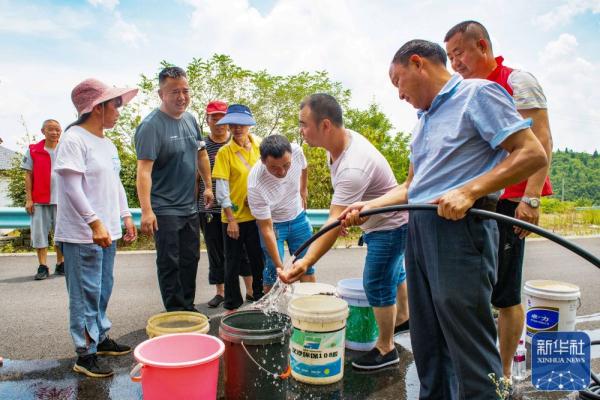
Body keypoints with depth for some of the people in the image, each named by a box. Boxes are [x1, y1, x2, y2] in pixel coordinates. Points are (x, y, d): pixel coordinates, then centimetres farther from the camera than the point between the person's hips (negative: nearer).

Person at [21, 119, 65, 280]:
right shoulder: (33, 151, 4)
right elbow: (28, 176, 4)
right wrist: (28, 199, -2)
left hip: (61, 199, 1)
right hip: (39, 200, -1)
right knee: (39, 232, 0)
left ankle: (60, 264, 20)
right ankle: (42, 267, 7)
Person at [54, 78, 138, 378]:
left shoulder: (107, 144, 14)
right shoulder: (74, 139, -12)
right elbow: (72, 187, -19)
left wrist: (125, 216, 14)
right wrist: (94, 222, -23)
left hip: (107, 232, 9)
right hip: (82, 235, -8)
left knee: (103, 289, 17)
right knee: (86, 293, -2)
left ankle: (100, 338, 32)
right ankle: (85, 354, 9)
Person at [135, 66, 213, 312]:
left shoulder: (190, 119, 7)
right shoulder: (151, 125, -16)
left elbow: (201, 153, 20)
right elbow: (144, 170, -23)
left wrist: (208, 186, 17)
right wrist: (146, 211, -30)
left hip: (190, 207, 8)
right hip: (165, 209, -7)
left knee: (190, 260, 15)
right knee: (170, 264, 1)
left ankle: (188, 307, 29)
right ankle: (175, 313, 13)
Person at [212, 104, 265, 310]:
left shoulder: (258, 148, 3)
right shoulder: (225, 152, -9)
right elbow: (222, 189, -12)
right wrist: (231, 219, -15)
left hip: (257, 215, 4)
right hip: (234, 217, -4)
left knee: (259, 260, 14)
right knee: (233, 264, 7)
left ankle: (259, 296, 32)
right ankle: (232, 304, 21)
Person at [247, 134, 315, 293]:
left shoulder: (297, 151, -26)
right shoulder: (256, 186, -36)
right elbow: (266, 229, -30)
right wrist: (280, 266, -30)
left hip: (298, 217, 4)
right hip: (273, 223, -4)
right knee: (273, 270, -8)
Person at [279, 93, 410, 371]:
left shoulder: (354, 166, -38)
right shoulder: (342, 138, -8)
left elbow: (335, 224, -41)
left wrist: (306, 262, -47)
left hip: (389, 226, -10)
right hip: (376, 221, 10)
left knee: (377, 284, -3)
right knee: (393, 272, 26)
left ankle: (386, 349, 16)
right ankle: (403, 317, 50)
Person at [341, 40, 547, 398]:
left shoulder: (478, 93, -3)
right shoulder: (426, 118, 23)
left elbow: (533, 154, -12)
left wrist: (469, 191, -21)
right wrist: (367, 207, 13)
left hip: (459, 229, -9)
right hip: (419, 230, 9)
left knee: (469, 348, -3)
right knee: (428, 343, 15)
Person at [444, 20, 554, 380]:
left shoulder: (517, 81, -4)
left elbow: (542, 142, -13)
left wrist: (531, 198, -22)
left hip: (508, 203, -7)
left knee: (505, 294, 0)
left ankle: (503, 375, 14)